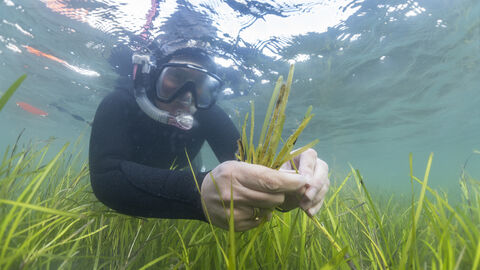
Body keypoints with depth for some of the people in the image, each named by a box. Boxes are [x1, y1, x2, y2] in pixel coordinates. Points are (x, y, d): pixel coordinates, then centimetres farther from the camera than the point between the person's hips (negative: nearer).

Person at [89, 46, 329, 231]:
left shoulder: (208, 115, -22)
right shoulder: (120, 105, -29)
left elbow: (243, 164, -31)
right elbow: (104, 177, -44)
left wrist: (278, 184, -55)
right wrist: (199, 192, -61)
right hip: (120, 210, 1)